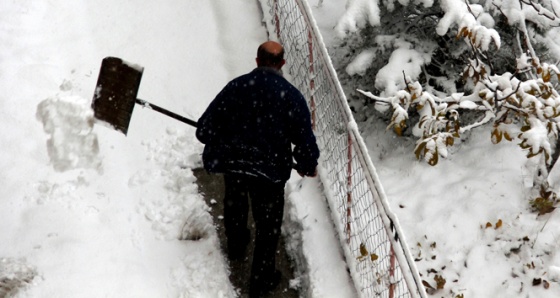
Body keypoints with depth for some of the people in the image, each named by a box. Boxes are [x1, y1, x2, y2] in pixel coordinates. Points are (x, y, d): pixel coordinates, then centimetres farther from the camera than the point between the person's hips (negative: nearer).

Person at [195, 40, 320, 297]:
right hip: (270, 169, -3)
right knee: (268, 225, 16)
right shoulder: (291, 96, -14)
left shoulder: (236, 86, -9)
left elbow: (205, 129, -7)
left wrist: (222, 146, 15)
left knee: (234, 202, 33)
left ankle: (236, 246, 58)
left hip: (231, 161, 3)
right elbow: (305, 140, -12)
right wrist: (308, 167, 8)